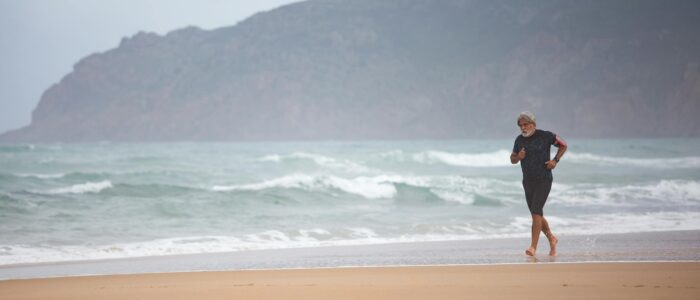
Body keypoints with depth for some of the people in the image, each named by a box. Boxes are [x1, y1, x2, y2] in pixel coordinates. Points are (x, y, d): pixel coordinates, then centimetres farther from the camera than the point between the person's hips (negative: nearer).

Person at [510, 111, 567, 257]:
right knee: (536, 215, 11)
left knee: (536, 212, -17)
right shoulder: (519, 140, 5)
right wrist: (518, 157, -8)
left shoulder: (545, 136, -7)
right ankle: (551, 239, 32)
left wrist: (555, 160, -7)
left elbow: (563, 145, 6)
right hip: (528, 182, 6)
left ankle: (533, 247, -18)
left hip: (544, 180, -6)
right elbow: (512, 159, 15)